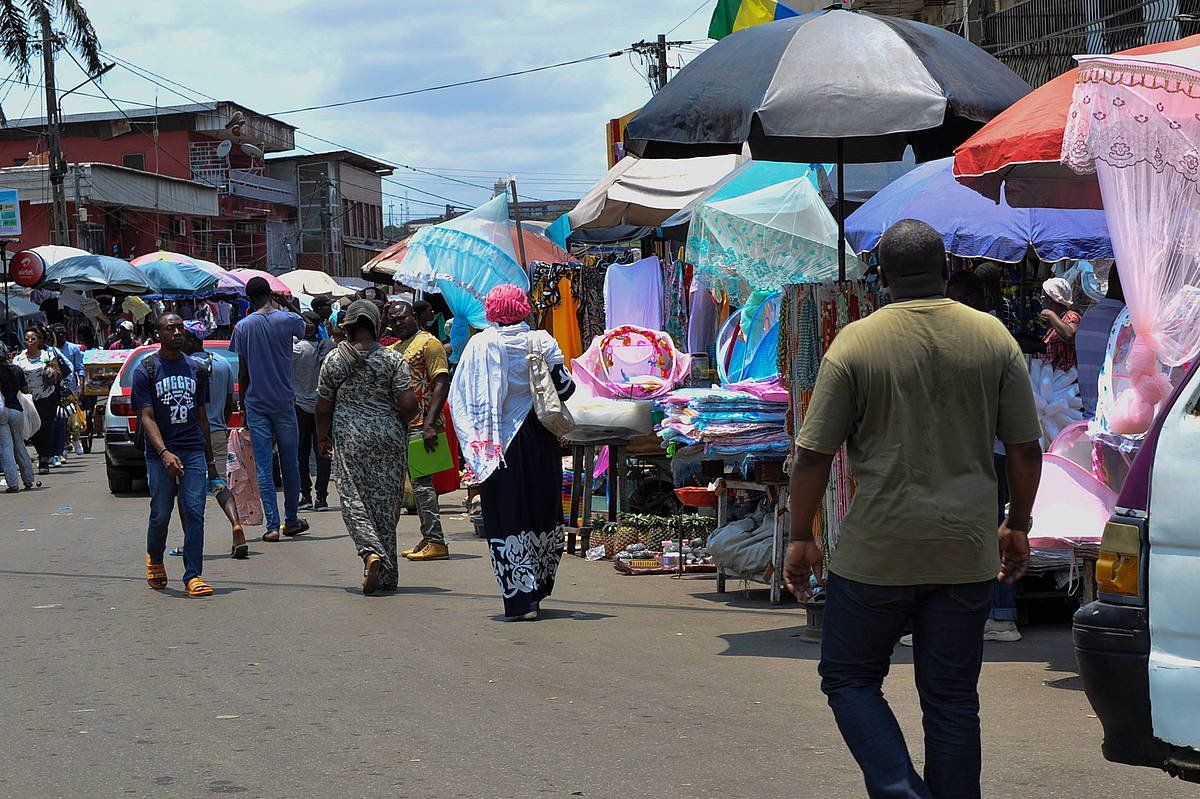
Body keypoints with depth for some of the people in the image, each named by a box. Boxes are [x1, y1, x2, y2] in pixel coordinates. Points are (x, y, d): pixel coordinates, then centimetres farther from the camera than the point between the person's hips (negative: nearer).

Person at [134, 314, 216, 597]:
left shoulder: (195, 369, 13)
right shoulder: (146, 370, 0)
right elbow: (146, 417, -8)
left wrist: (210, 461, 18)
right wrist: (164, 453, -22)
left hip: (194, 451, 3)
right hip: (160, 454, -2)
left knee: (194, 512, -7)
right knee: (161, 514, 4)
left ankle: (193, 576, -5)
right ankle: (154, 559, 33)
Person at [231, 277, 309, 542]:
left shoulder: (243, 327, -2)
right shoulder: (288, 320, -4)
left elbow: (243, 373, 1)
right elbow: (305, 331, 22)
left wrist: (243, 405, 9)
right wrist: (279, 309, 28)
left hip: (256, 404, 0)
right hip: (284, 402, 0)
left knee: (264, 468, 0)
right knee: (290, 464, 13)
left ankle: (272, 525, -5)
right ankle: (291, 520, 22)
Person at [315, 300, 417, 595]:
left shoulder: (334, 359, -1)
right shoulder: (392, 359, -4)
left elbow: (323, 407, 5)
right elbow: (408, 403, -11)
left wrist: (323, 437, 20)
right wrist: (400, 426, 10)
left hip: (349, 439, 0)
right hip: (389, 437, 0)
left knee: (354, 499, 3)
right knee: (386, 502, 7)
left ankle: (371, 551, -23)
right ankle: (387, 574, 11)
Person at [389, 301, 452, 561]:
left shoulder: (428, 342, -7)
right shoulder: (394, 349, 20)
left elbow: (442, 384, -16)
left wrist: (430, 423, -24)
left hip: (422, 425, -9)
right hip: (404, 425, 9)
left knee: (421, 482, -11)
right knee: (418, 483, 10)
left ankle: (436, 542, -11)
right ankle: (428, 539, 15)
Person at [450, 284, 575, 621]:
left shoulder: (480, 345, -5)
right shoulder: (542, 341, -4)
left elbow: (459, 397, -4)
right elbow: (564, 387, -3)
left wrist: (475, 441, 4)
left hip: (497, 440, -1)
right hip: (538, 438, 1)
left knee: (507, 520, 2)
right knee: (543, 516, 14)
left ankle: (521, 597, -3)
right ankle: (538, 589, 22)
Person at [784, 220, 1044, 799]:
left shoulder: (856, 342, -6)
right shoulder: (993, 338, 2)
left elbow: (814, 454, -7)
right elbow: (1026, 448, 5)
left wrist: (801, 538, 4)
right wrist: (1018, 527, 18)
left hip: (878, 554, -3)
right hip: (967, 554, 3)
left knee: (849, 679, 12)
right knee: (953, 698, 12)